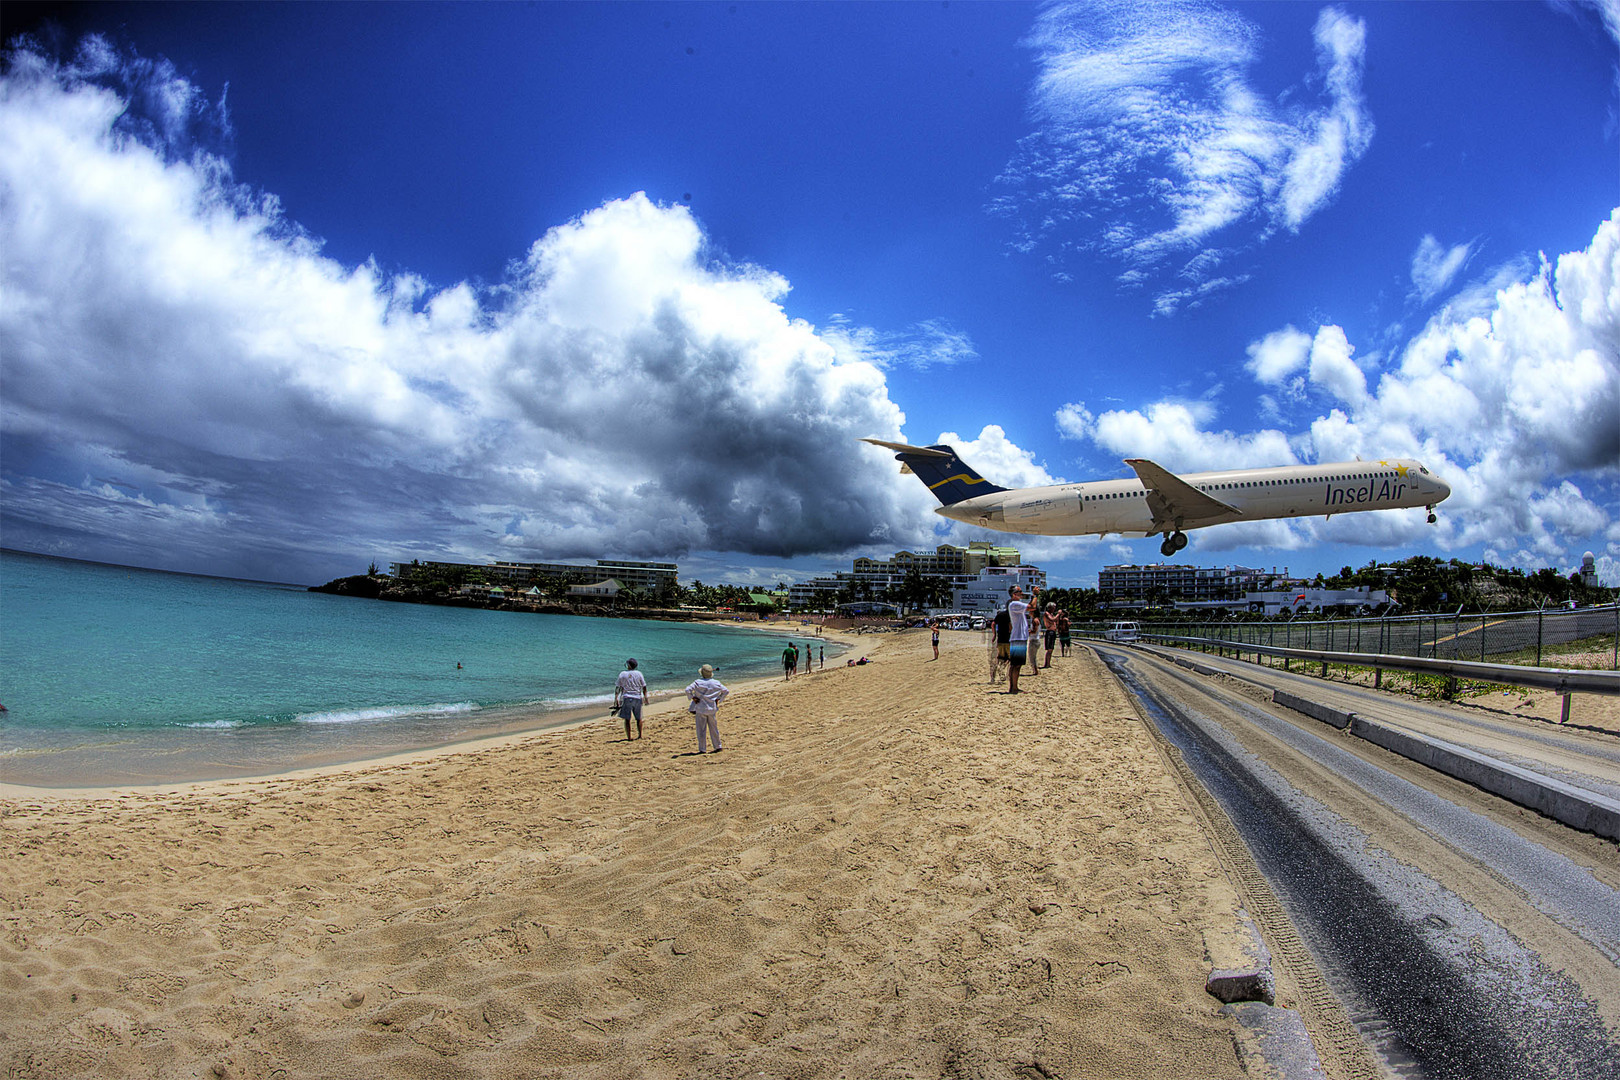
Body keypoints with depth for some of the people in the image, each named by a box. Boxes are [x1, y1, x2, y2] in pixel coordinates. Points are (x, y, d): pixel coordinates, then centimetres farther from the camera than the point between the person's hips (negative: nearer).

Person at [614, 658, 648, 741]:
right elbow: (644, 687, 3)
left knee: (627, 719, 3)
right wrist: (645, 697, 13)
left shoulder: (622, 674, -3)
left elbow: (617, 687, -2)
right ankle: (640, 735, 19)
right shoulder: (639, 674, 1)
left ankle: (628, 738, -1)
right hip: (638, 698, 2)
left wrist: (616, 698, 2)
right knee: (638, 718, 16)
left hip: (627, 698, -2)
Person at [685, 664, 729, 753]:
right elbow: (726, 691, 9)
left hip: (701, 709, -3)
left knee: (701, 730, 4)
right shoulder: (716, 683, 1)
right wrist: (718, 699, 12)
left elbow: (688, 690, -21)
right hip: (712, 709, 4)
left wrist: (693, 698, -9)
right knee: (714, 728, 15)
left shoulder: (698, 682, -11)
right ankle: (718, 746, 21)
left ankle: (702, 749, 7)